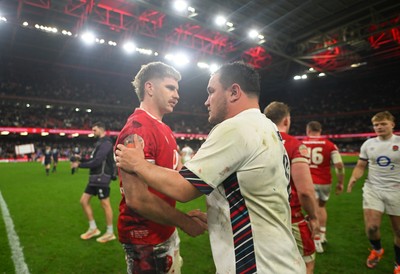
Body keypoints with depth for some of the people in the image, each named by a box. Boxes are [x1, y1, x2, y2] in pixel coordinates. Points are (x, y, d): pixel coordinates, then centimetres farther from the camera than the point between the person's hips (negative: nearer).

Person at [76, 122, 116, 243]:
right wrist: (81, 159, 4)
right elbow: (93, 159, 19)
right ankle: (93, 228, 22)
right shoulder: (100, 142, 17)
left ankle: (110, 233, 13)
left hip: (101, 177, -10)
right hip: (94, 177, 10)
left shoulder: (106, 143, -15)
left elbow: (97, 162, -22)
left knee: (105, 204, -1)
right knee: (84, 201, 11)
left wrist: (80, 165, -13)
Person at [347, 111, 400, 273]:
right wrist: (353, 178, -12)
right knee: (371, 227, -9)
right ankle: (377, 250, 25)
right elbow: (361, 166, 7)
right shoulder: (368, 144, 4)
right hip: (373, 189, 1)